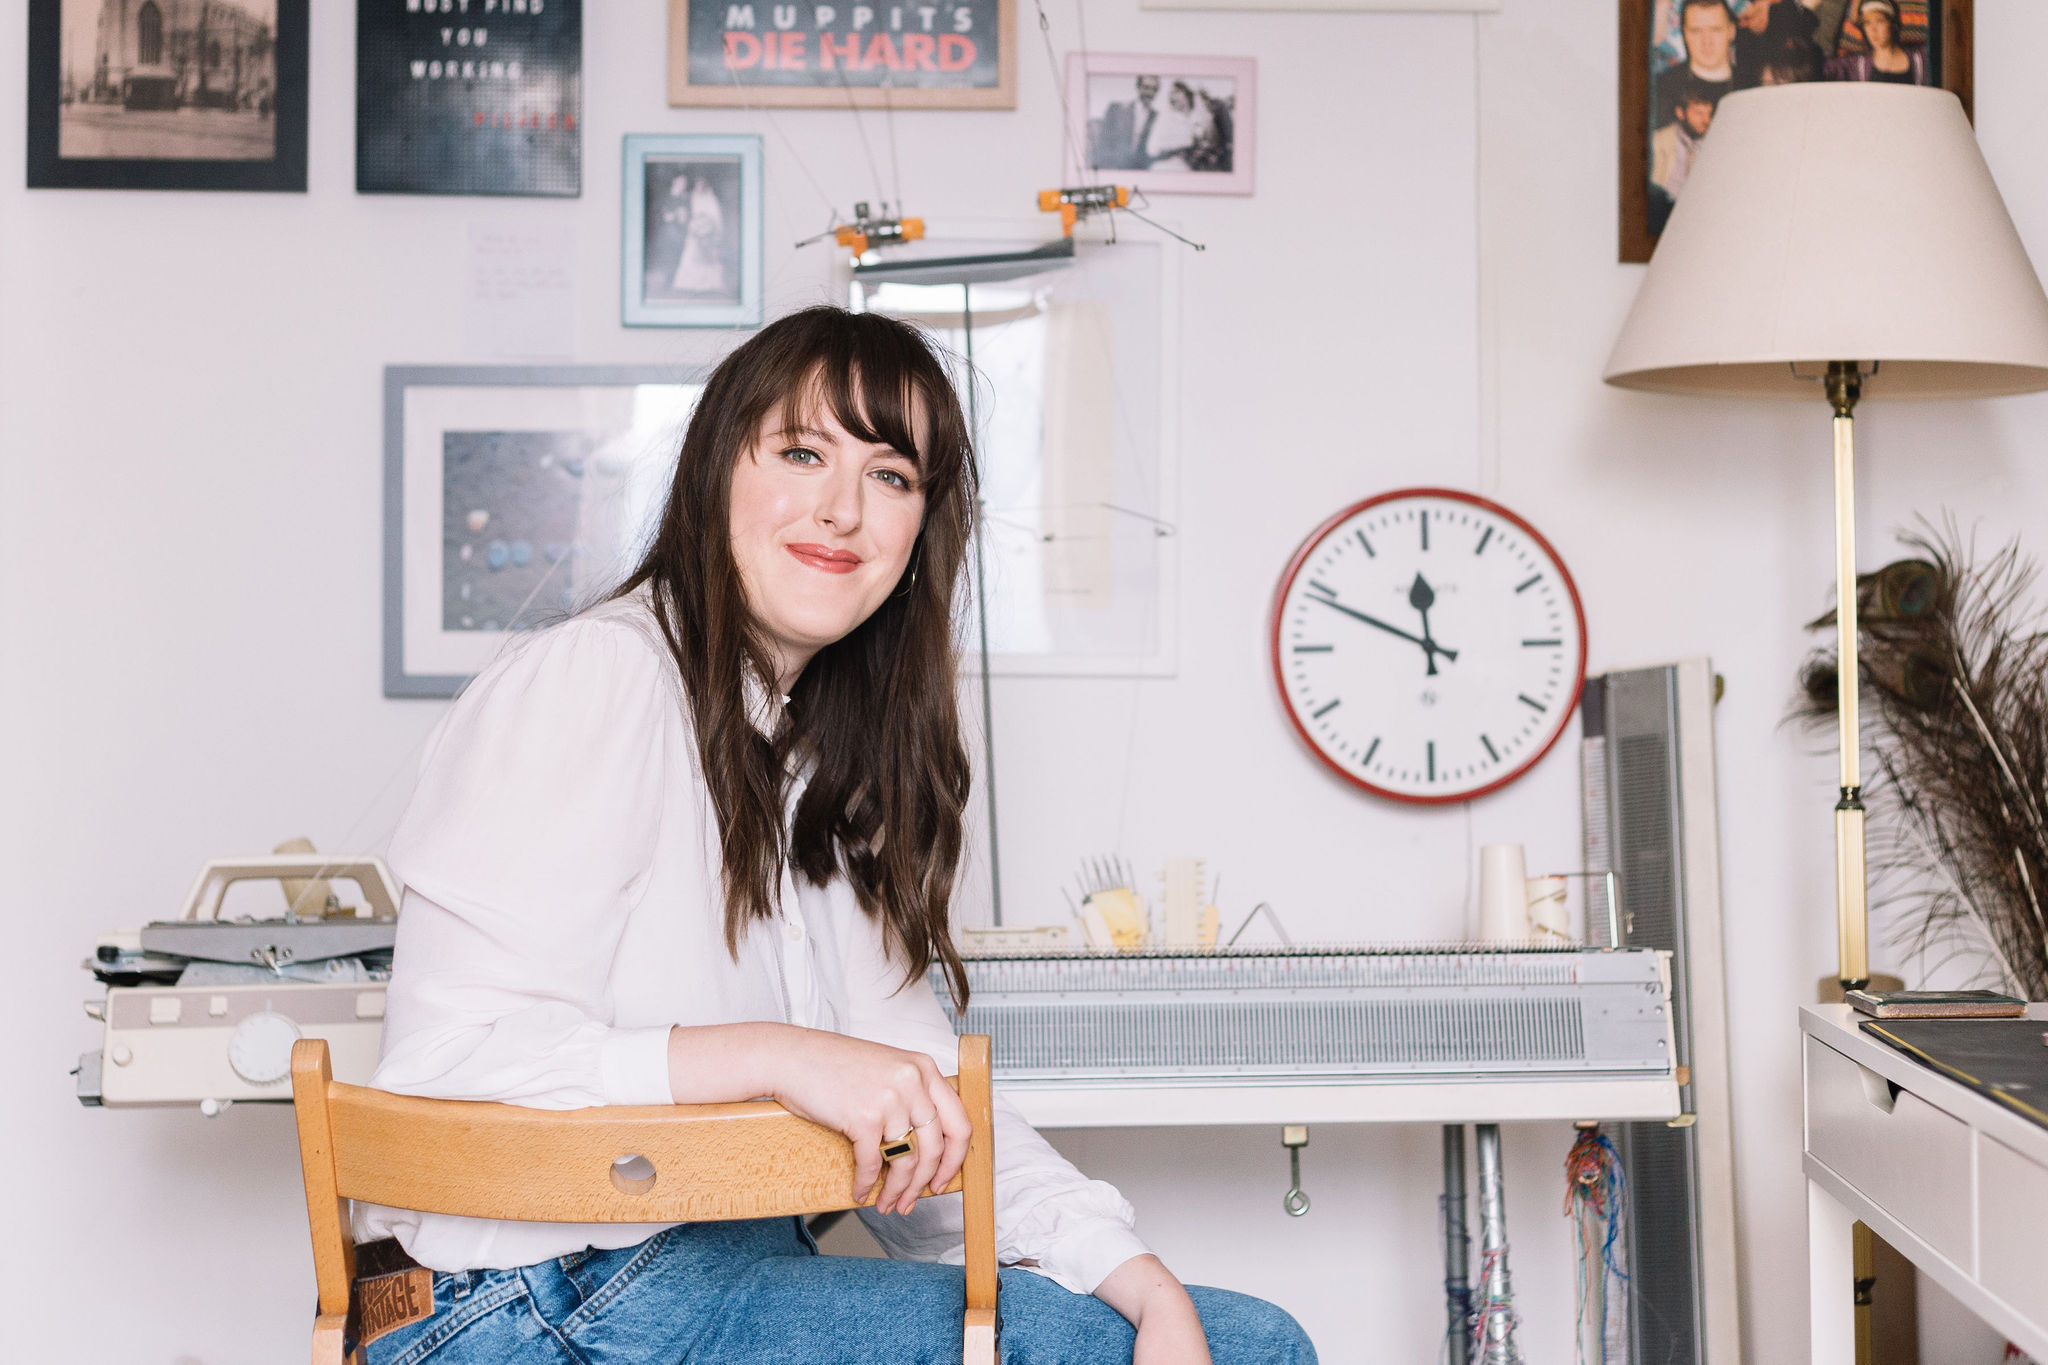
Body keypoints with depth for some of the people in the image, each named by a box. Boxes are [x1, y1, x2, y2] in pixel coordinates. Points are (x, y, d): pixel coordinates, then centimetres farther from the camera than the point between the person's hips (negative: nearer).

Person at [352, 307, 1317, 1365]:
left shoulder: (822, 758, 14)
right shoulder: (594, 679, -12)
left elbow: (919, 1094, 8)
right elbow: (448, 1056, -19)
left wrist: (1142, 1280, -4)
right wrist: (776, 1056, -25)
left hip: (738, 1256, 8)